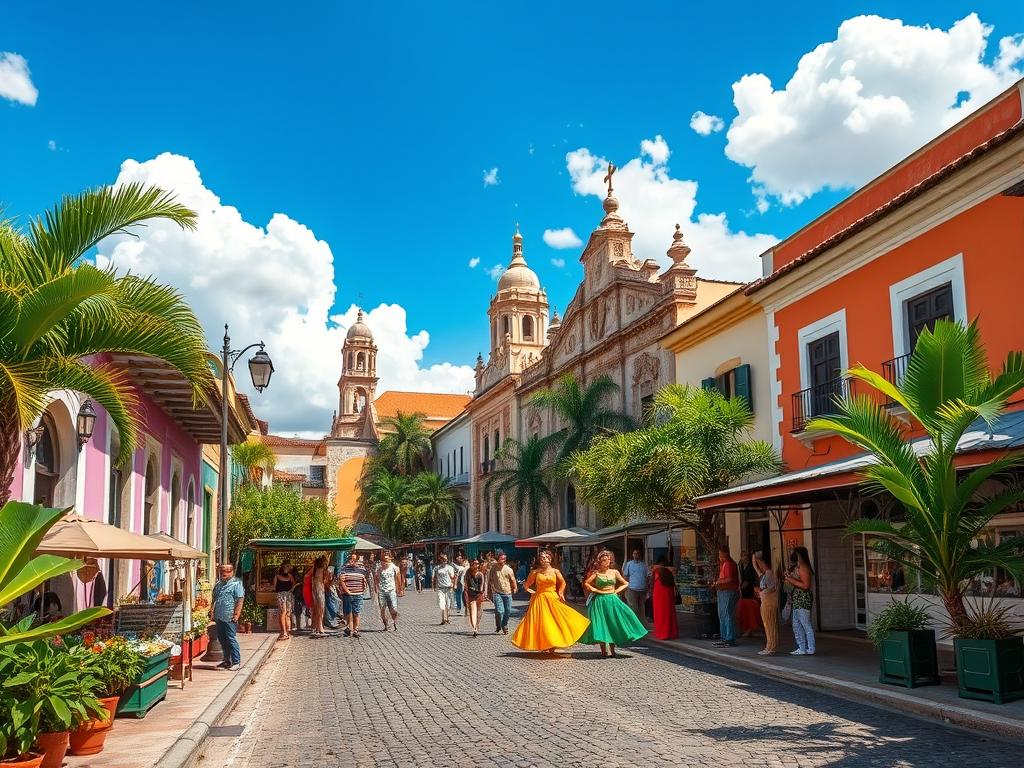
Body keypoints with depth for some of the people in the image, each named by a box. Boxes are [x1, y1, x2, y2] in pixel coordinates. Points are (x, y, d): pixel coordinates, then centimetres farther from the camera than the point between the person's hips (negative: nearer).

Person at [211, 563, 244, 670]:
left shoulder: (236, 584, -5)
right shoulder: (218, 585, 17)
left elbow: (240, 600, -11)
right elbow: (214, 600, 23)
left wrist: (236, 614, -17)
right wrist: (213, 614, 16)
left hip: (229, 618, -7)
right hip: (219, 617, 8)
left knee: (230, 639, -7)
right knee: (222, 639, 12)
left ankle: (236, 662, 0)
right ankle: (227, 660, 24)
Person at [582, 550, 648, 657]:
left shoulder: (614, 572, 6)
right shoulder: (596, 573, -1)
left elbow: (626, 584, 11)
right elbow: (586, 584, -5)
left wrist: (617, 591, 1)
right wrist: (595, 590, -10)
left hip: (612, 600, 2)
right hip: (600, 601, -2)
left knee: (613, 624, 2)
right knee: (601, 625, -3)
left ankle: (612, 650, 12)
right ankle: (604, 651, 3)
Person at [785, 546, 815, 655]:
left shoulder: (803, 567, -14)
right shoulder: (796, 567, 16)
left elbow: (805, 585, -21)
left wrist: (792, 580, -17)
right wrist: (789, 581, 7)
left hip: (803, 599, -10)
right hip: (797, 599, 10)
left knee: (806, 624, -4)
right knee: (796, 625, 12)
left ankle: (810, 649, 2)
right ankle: (802, 648, 17)